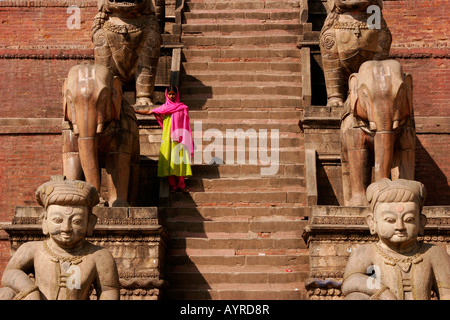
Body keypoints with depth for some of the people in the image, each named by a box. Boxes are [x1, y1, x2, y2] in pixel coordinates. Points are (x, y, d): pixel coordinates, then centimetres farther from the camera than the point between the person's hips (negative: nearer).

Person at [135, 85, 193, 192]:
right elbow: (148, 112, 13)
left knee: (180, 159, -6)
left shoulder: (183, 107, 8)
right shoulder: (164, 107, 10)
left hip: (179, 137, -1)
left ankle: (181, 185, -2)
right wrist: (134, 111, 9)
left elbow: (186, 124, 8)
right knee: (169, 159, -4)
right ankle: (172, 185, 0)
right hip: (168, 137, 1)